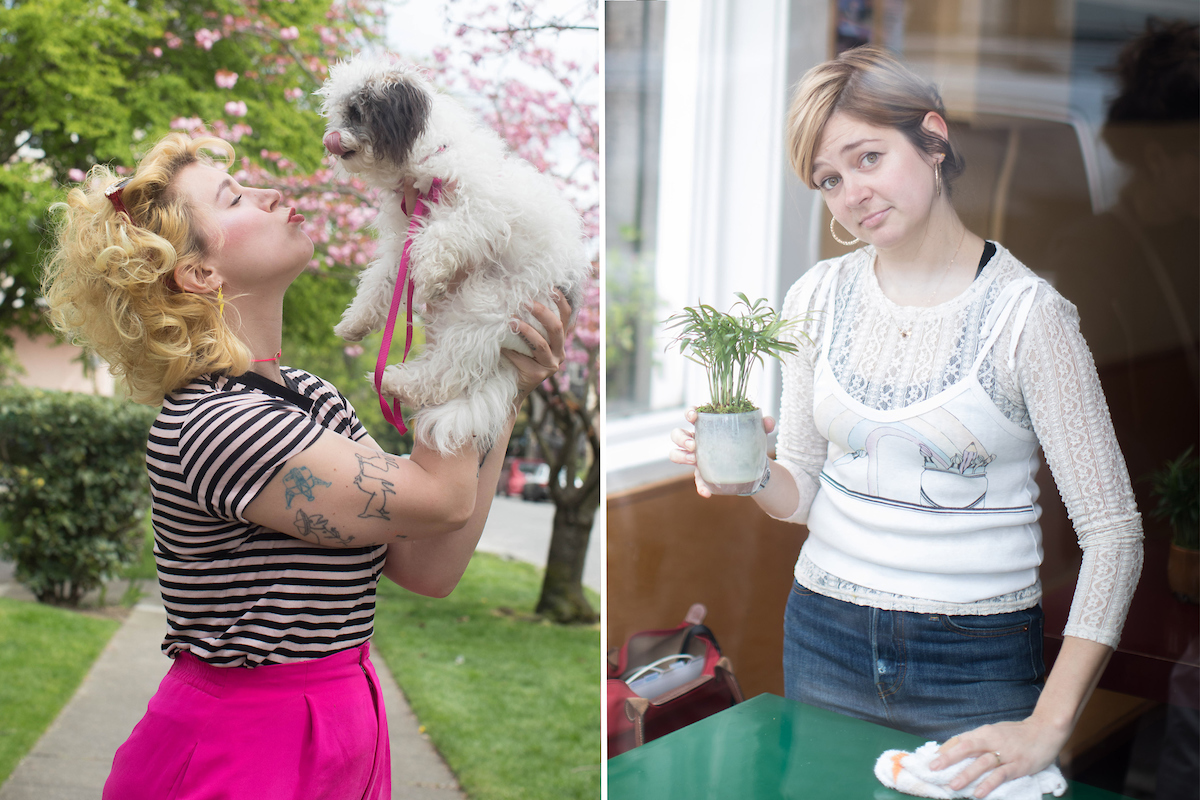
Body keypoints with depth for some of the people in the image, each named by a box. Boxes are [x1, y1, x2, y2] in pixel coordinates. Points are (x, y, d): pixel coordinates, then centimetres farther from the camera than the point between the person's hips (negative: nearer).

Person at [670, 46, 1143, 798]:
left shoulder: (1027, 312, -13)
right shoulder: (817, 298, 1)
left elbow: (1113, 532, -13)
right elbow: (804, 489, 9)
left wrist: (1048, 727, -18)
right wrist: (751, 474, -14)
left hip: (979, 659, -3)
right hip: (826, 641, 4)